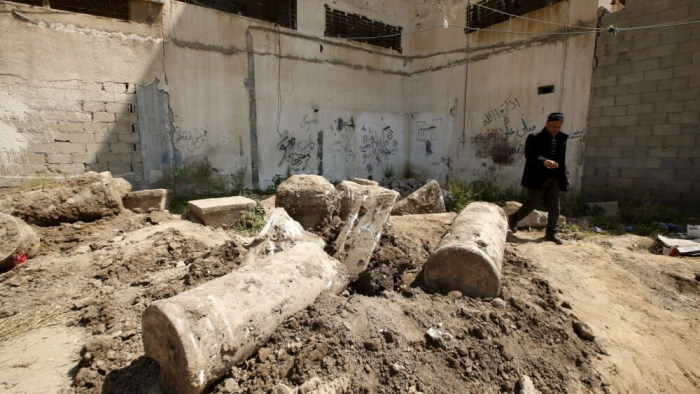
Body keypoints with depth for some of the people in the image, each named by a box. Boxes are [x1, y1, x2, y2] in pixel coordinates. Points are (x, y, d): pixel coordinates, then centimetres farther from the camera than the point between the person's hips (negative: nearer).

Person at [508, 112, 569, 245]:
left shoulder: (561, 139, 12)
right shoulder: (534, 138, -7)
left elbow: (562, 160, 21)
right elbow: (529, 155, -22)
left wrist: (565, 176, 19)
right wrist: (544, 161, -38)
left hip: (554, 178, 6)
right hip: (537, 178, -6)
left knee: (554, 206, 4)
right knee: (532, 204, -2)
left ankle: (551, 232, 16)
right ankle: (513, 219, 22)